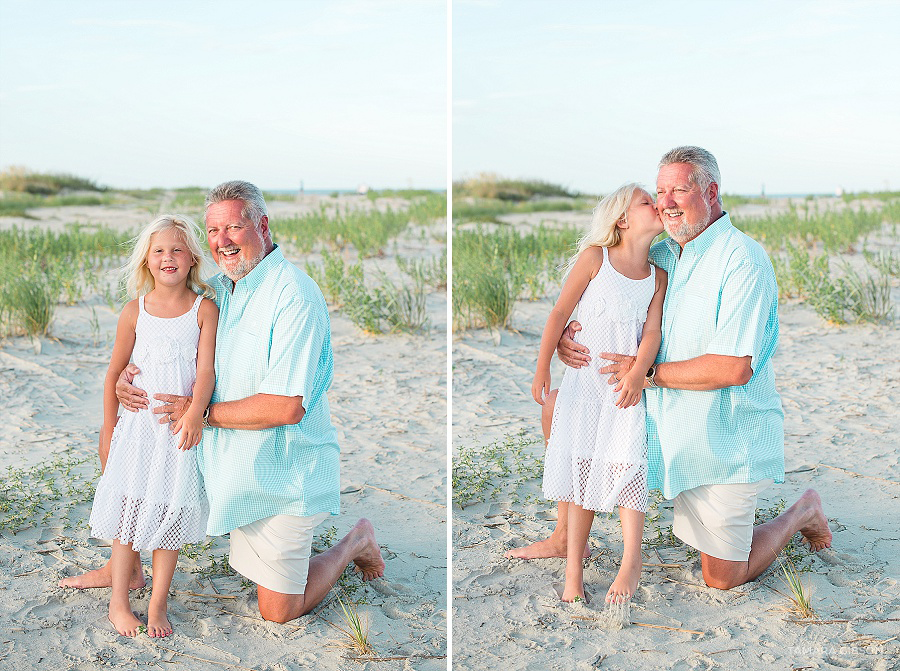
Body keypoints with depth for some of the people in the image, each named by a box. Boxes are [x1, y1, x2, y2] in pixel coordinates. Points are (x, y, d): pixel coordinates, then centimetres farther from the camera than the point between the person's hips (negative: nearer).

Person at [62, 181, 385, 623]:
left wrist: (204, 412, -22)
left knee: (278, 612, 3)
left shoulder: (295, 296, -23)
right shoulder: (216, 289, 4)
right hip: (232, 466, 7)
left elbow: (287, 407, -28)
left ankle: (356, 541, 22)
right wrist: (128, 373, -2)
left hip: (283, 474, -7)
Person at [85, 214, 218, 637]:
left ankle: (157, 605, 16)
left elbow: (205, 370, -12)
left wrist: (195, 411, -30)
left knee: (169, 516, 5)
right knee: (129, 511, 5)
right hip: (138, 426, 1)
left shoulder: (205, 309, -5)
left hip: (183, 427, -1)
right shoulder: (135, 312, 0)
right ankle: (118, 602, 19)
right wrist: (108, 432, 8)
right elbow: (115, 373, 8)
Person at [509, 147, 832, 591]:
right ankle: (564, 539, 15)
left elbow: (734, 368, -27)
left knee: (723, 578, 2)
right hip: (665, 426, 7)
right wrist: (567, 333, -9)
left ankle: (803, 511, 28)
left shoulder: (743, 261, -20)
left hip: (725, 440, -7)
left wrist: (650, 373, -22)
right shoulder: (661, 256, 5)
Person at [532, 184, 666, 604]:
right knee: (580, 468, 1)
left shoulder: (657, 278, 7)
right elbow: (560, 312, -2)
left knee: (626, 464, -10)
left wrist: (637, 374, -19)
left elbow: (652, 330, -2)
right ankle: (573, 572, 9)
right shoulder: (595, 257, -2)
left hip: (627, 382, 2)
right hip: (584, 379, -2)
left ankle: (631, 565, 1)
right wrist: (542, 367, -7)